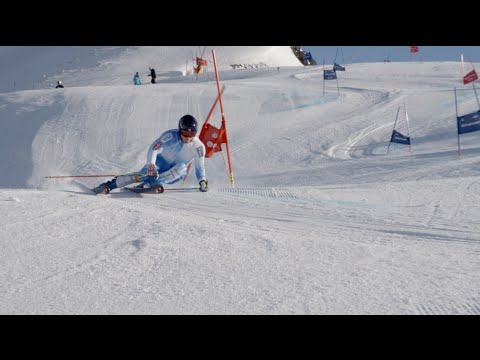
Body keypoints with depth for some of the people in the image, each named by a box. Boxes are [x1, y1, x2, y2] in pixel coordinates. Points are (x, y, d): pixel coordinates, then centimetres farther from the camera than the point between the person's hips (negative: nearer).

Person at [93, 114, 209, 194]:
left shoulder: (198, 146, -16)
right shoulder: (171, 135, -21)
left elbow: (200, 168, -3)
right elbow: (153, 148, -27)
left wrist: (203, 181, -18)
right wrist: (151, 164, -44)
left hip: (175, 173, 1)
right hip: (161, 163, -1)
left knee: (182, 168, -34)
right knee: (145, 174, -30)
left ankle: (149, 184, -41)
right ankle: (108, 185, -25)